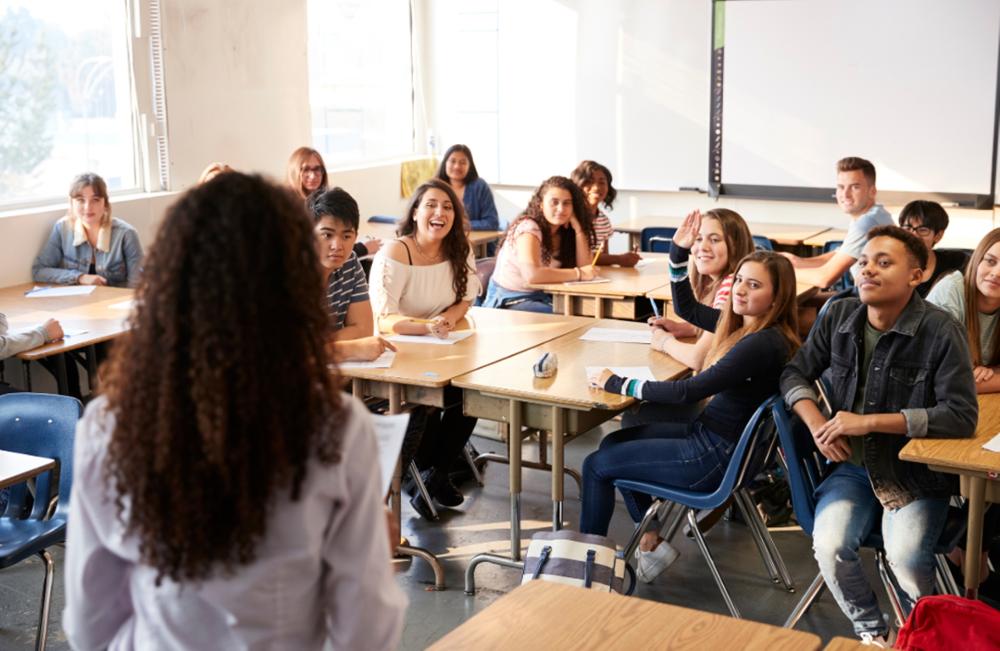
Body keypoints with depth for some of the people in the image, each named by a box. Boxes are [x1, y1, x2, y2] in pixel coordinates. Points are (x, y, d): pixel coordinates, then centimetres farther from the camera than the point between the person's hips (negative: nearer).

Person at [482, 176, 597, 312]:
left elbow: (584, 266, -4)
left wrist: (578, 228, -11)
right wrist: (578, 273, -26)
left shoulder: (563, 231, 5)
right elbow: (532, 274, -32)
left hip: (541, 297, 7)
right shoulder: (528, 228, -17)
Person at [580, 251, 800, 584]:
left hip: (717, 456, -10)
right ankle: (651, 542, 24)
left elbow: (687, 391, -29)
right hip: (708, 431, 10)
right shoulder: (744, 324, 2)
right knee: (613, 443, 21)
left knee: (596, 465, 1)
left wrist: (619, 384, -19)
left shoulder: (764, 344, -26)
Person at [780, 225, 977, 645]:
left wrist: (869, 422, -21)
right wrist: (816, 424, -10)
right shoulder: (838, 317, 0)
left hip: (918, 472, -3)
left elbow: (962, 416, -18)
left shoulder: (940, 331, -14)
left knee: (906, 556, -28)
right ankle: (871, 632, 7)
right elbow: (796, 374, 11)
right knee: (829, 547, -23)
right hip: (853, 467, 3)